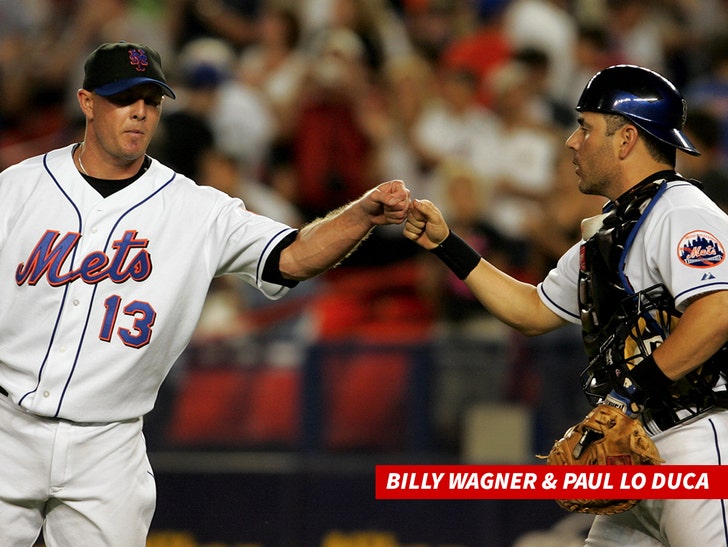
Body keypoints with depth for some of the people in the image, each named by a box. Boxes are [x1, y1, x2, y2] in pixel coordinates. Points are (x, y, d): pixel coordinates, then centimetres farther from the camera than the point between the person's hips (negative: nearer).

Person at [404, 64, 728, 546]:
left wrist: (640, 388, -22)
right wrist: (447, 245, 24)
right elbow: (534, 311, 29)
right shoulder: (610, 230, 22)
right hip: (636, 458, 10)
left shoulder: (681, 213, -11)